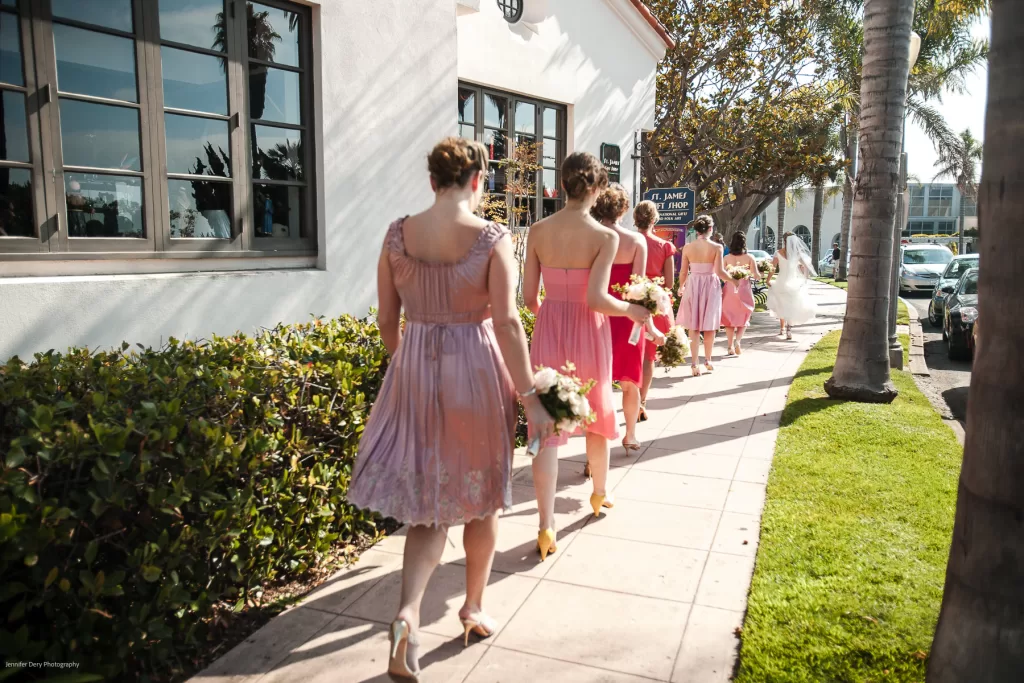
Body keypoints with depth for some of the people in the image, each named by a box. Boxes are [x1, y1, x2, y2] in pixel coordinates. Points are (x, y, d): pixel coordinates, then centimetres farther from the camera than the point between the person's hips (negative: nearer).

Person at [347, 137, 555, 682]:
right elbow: (506, 322, -16)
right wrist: (531, 397, -11)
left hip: (415, 373, 3)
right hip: (477, 371, -2)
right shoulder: (492, 238, -11)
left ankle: (408, 612, -4)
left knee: (429, 500, 13)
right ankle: (473, 607, 32)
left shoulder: (397, 234, -1)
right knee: (482, 495, 16)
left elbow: (387, 319, 3)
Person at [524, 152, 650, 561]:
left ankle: (546, 528, 4)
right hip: (588, 333, -1)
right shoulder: (605, 237, -13)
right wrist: (632, 310, -3)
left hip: (548, 329, 2)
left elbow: (529, 296, -1)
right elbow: (595, 299, -20)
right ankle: (600, 493, 44)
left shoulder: (538, 231, -4)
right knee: (597, 416, 22)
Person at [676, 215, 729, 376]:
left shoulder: (687, 247, -2)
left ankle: (694, 364, 2)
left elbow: (683, 271, 0)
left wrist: (681, 287, 17)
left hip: (692, 286, 1)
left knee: (694, 327, 6)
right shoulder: (716, 247, -8)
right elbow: (719, 271, -13)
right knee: (710, 326, 13)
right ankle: (708, 360, 24)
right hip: (710, 286, -1)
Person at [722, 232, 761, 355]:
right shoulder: (749, 257, -6)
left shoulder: (727, 257, -3)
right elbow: (756, 275, -8)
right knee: (743, 318, 13)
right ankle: (737, 340, -9)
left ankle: (730, 347, 8)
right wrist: (760, 276, 14)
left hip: (729, 290, 1)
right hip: (744, 290, -1)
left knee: (729, 318, 10)